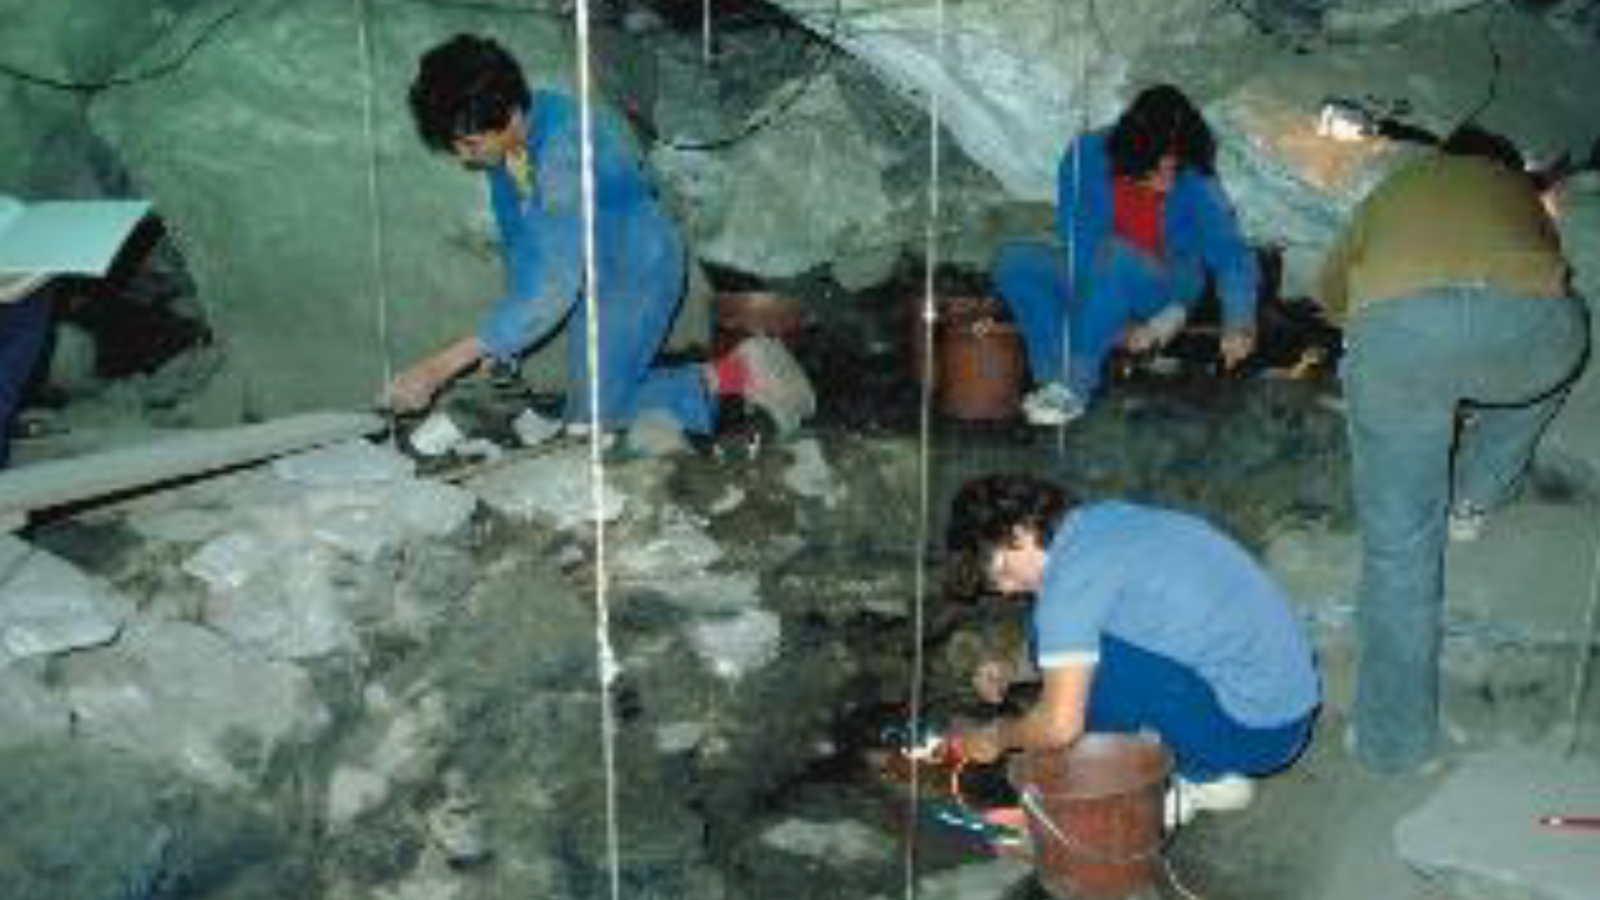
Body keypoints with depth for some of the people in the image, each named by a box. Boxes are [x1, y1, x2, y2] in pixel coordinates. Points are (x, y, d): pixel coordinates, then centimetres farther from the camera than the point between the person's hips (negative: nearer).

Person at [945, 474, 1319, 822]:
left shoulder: (1072, 569, -18)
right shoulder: (1107, 518, 9)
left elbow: (1060, 726, -20)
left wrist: (997, 737, -1)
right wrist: (1015, 671, 14)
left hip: (1252, 730, -9)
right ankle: (1216, 776, 15)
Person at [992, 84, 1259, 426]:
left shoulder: (1196, 183, -15)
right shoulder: (1087, 157, -14)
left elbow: (1230, 252, -14)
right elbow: (1079, 244, -16)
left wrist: (1238, 325, -29)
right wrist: (1119, 325, -22)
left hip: (1166, 290, -2)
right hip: (1091, 281, 2)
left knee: (1117, 255, -36)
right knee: (1013, 261, -23)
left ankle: (1073, 388, -33)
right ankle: (1054, 376, -32)